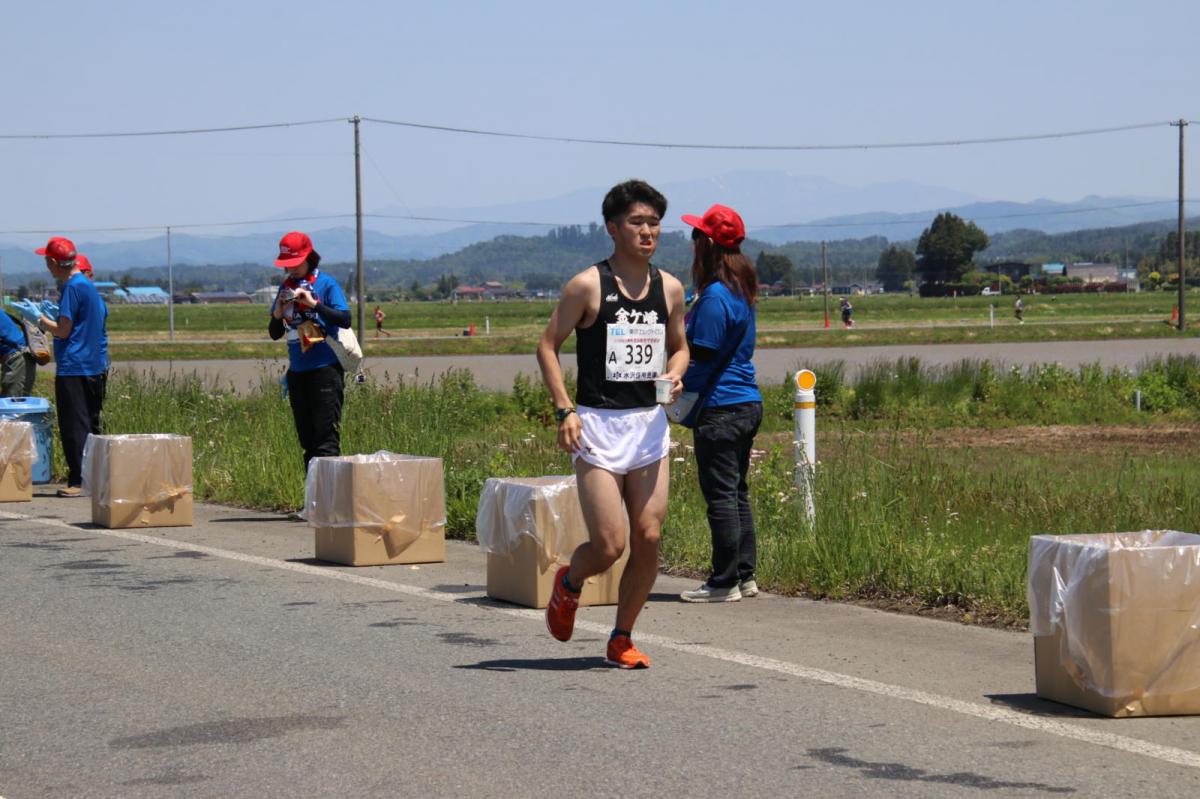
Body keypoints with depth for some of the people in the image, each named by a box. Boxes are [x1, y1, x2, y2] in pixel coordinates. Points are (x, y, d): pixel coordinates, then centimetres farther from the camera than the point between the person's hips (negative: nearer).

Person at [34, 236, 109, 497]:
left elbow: (63, 330, -17)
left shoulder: (72, 287, -14)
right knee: (91, 426, 13)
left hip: (73, 368, -9)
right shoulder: (89, 285, 14)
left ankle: (78, 481, -8)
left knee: (73, 427, -7)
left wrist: (42, 321, 1)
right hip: (95, 366, 9)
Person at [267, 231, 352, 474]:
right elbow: (274, 334, 14)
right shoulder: (286, 288, 12)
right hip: (297, 372, 6)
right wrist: (279, 312, -6)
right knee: (307, 439, 9)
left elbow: (345, 320, -16)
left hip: (325, 370, -6)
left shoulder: (326, 284, -4)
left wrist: (313, 303, -22)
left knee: (326, 436, -11)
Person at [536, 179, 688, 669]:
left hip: (650, 424, 4)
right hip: (598, 426, -4)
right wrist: (564, 409, -11)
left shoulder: (670, 289, 8)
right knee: (609, 544, -9)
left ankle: (622, 639, 13)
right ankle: (568, 584, 26)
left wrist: (674, 374, -2)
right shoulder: (588, 286, -6)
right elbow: (548, 345, -1)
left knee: (648, 538, -2)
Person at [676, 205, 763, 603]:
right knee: (737, 493, 14)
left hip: (720, 409, -9)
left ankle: (725, 582, -1)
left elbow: (702, 358, -16)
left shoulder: (715, 297, -17)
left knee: (721, 495, -4)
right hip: (747, 402, 9)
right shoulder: (741, 291, 12)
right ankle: (745, 576, 17)